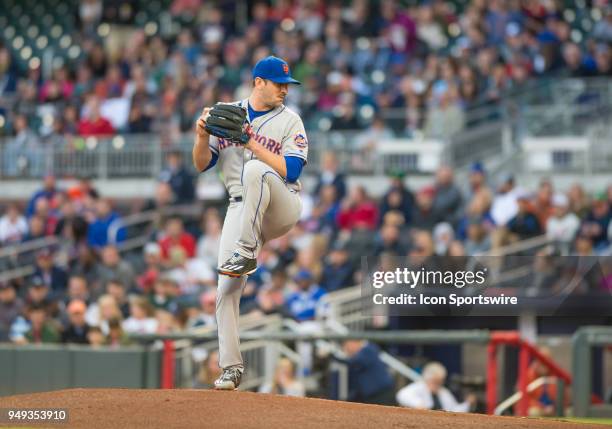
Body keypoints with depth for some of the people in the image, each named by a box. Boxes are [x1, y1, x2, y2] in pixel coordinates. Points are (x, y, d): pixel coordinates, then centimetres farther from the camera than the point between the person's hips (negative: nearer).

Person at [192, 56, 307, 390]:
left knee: (255, 170, -35)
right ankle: (231, 367, -2)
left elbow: (290, 171, -12)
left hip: (281, 208, -3)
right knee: (227, 289, -9)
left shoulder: (289, 121, 1)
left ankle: (246, 254, -33)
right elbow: (202, 165, 9)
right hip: (241, 209, 3)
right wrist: (202, 136, -11)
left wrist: (252, 143, -18)